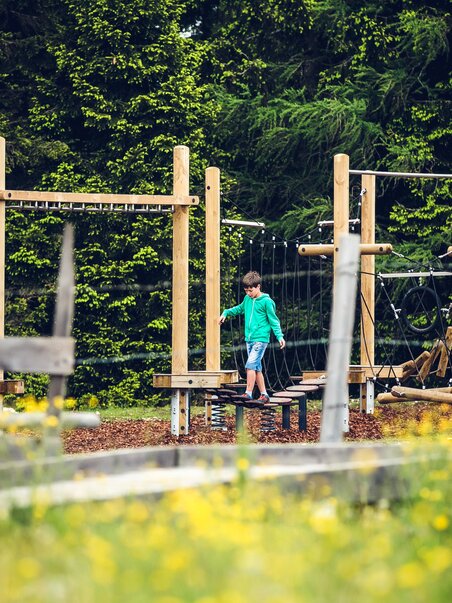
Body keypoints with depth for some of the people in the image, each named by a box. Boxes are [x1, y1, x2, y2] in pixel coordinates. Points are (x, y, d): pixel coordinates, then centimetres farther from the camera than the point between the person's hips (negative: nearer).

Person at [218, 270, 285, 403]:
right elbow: (239, 309, 31)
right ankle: (264, 394, 16)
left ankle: (248, 393, -16)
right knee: (257, 368, 9)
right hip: (249, 339, 7)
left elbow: (274, 321, -6)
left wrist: (280, 336, -15)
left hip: (261, 339, -7)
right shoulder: (247, 299, 10)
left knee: (250, 365, -17)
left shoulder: (266, 301, -9)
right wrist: (226, 313, 19)